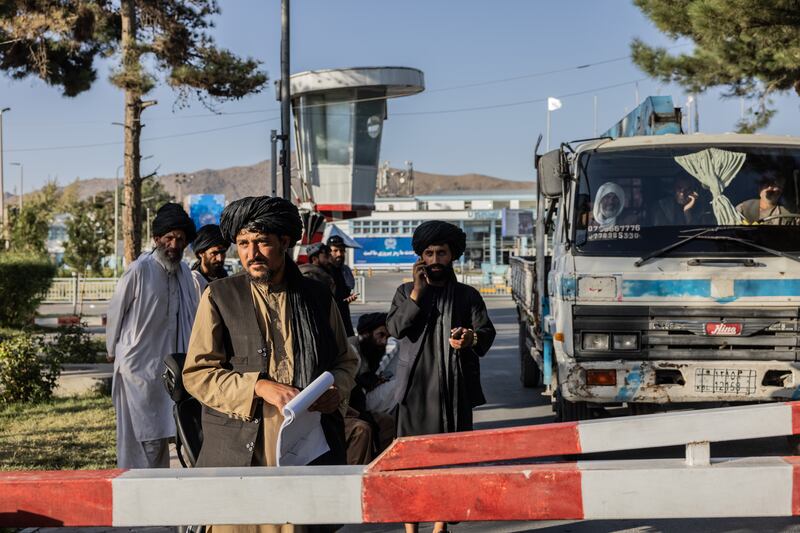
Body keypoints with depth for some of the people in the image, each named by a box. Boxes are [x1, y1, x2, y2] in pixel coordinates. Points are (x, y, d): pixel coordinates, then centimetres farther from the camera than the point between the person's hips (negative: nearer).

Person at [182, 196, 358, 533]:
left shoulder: (317, 298, 11)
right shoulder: (219, 296, 3)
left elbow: (346, 361, 20)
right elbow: (196, 373, -2)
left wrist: (337, 389, -3)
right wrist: (260, 386, -15)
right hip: (240, 455, -2)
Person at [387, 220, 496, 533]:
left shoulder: (467, 295, 11)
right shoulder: (406, 292, 13)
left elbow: (487, 332, 0)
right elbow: (395, 328, -4)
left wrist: (471, 338, -23)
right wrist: (418, 291, -10)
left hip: (456, 389, 1)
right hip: (416, 387, 0)